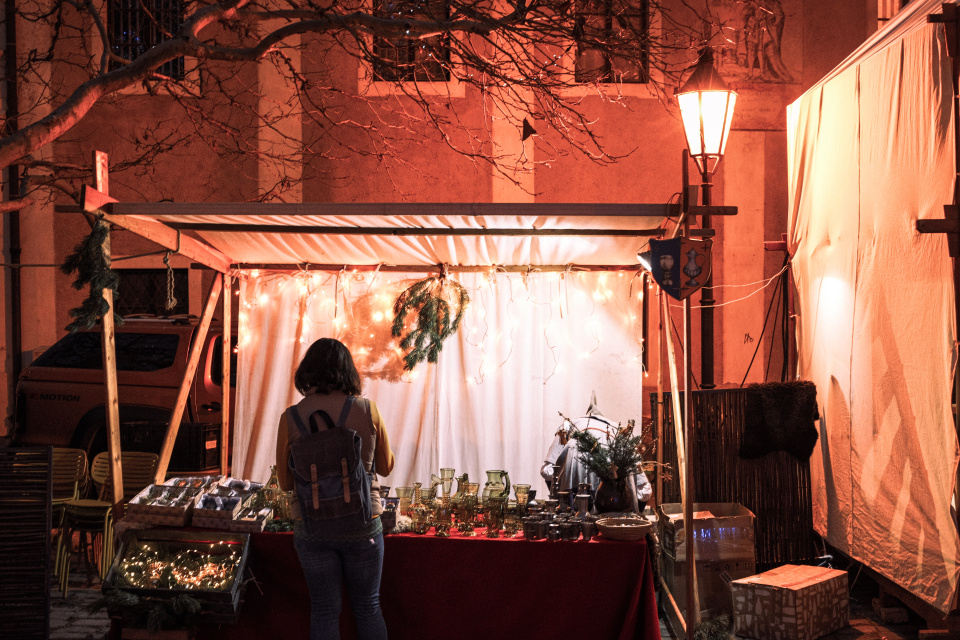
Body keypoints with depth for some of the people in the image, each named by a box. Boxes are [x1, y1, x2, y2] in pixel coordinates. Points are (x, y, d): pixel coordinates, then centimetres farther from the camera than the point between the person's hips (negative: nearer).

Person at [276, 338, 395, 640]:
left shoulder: (290, 419, -9)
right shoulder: (367, 410, -8)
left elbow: (285, 482, 0)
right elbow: (386, 466, 5)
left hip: (312, 527, 0)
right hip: (362, 524, 0)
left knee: (324, 611, 12)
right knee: (368, 606, 16)